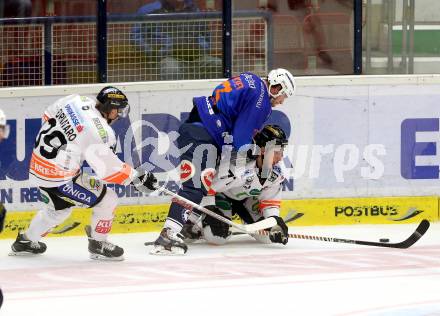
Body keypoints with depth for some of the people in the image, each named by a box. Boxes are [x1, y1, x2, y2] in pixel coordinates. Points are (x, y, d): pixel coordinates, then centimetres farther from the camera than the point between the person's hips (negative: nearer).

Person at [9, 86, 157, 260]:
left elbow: (48, 117, 13)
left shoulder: (77, 101, -4)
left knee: (59, 207, 32)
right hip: (57, 179, -8)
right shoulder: (99, 132, -25)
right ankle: (98, 245, 17)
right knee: (107, 199, 2)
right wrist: (136, 178, -9)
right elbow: (108, 168, -18)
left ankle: (25, 241, 44)